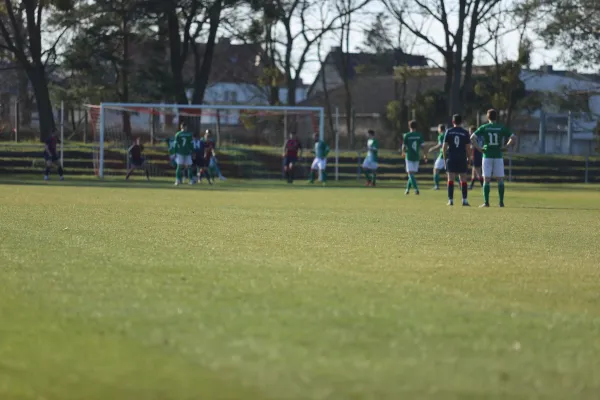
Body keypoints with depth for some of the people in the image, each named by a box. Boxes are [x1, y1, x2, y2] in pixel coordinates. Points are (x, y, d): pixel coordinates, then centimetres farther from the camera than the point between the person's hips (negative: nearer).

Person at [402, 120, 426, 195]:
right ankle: (408, 189, 21)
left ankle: (416, 189, -18)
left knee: (410, 173, -4)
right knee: (412, 173, 15)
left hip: (409, 156, -3)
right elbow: (422, 146, -4)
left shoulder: (406, 135, -6)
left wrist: (403, 152, 18)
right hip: (416, 156, 3)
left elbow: (404, 146, -3)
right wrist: (425, 155, 6)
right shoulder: (419, 135, 0)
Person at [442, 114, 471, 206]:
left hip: (451, 159, 0)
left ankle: (450, 200, -2)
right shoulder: (465, 133, 1)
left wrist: (445, 158, 8)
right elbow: (468, 148, 0)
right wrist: (468, 159, 9)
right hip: (462, 159, 0)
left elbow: (444, 147, 0)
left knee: (451, 179, 1)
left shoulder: (449, 132, 2)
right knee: (463, 180, 4)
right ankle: (464, 200, 0)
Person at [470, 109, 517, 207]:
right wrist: (506, 146, 2)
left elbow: (472, 138, -8)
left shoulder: (483, 128, 0)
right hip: (498, 156, 1)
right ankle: (501, 202, 5)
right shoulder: (502, 128, 3)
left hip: (487, 156, -1)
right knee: (500, 180, 8)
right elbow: (513, 137, -1)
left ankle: (486, 202, -4)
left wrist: (478, 148, -2)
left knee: (486, 180, 2)